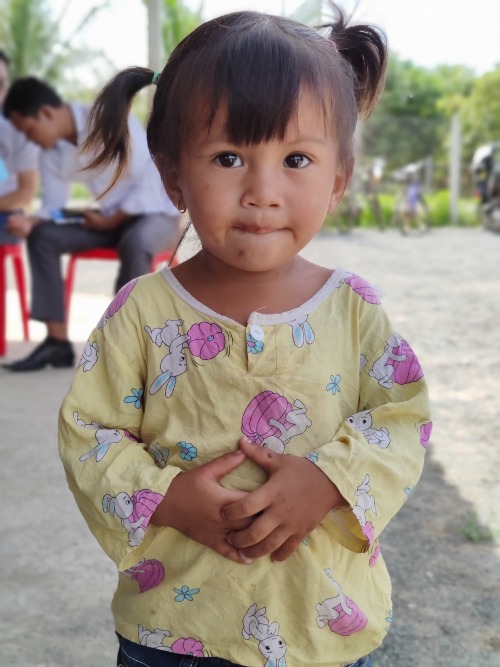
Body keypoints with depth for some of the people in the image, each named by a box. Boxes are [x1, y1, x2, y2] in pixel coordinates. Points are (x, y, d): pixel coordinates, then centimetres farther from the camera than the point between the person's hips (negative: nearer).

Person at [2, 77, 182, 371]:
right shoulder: (52, 152, 0)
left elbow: (151, 184, -22)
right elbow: (54, 207, 3)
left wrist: (109, 221, -18)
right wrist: (30, 222, -19)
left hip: (157, 212, -7)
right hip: (111, 219, 7)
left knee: (134, 242, -40)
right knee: (43, 235, -13)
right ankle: (58, 341, -15)